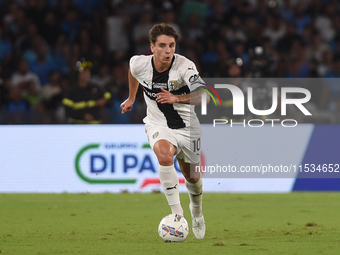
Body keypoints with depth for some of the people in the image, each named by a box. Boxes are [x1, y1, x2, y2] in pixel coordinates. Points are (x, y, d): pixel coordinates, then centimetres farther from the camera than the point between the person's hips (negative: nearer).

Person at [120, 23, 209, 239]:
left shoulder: (185, 66, -25)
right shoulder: (139, 64, -14)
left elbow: (204, 96, -36)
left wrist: (175, 98, -45)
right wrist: (131, 98, 25)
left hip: (186, 126, 0)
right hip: (158, 124, 0)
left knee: (192, 177, 13)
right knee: (164, 155, -33)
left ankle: (197, 213, 47)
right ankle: (177, 213, -28)